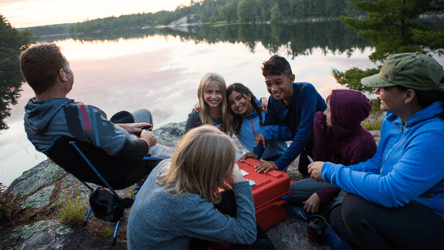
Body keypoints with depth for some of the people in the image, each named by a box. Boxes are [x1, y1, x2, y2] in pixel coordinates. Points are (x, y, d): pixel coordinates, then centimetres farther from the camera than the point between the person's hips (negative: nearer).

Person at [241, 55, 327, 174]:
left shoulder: (306, 91, -35)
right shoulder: (273, 100, -15)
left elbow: (304, 131, -41)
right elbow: (268, 126, -4)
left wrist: (279, 163, -43)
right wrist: (257, 153, -21)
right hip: (308, 144, 6)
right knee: (304, 170, 20)